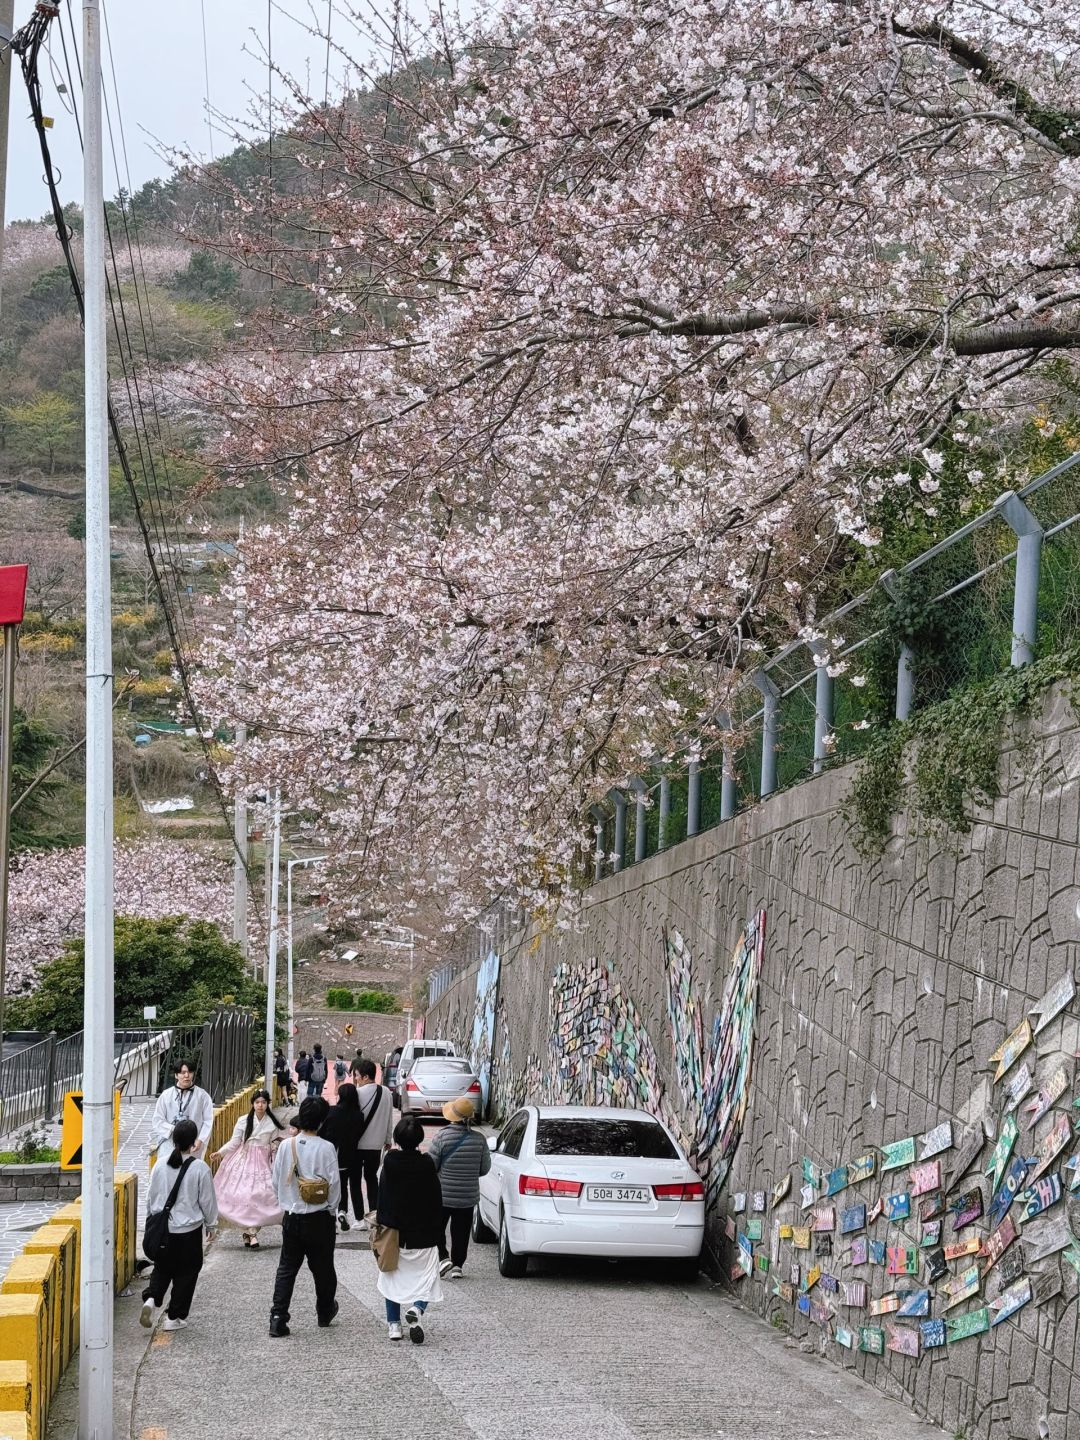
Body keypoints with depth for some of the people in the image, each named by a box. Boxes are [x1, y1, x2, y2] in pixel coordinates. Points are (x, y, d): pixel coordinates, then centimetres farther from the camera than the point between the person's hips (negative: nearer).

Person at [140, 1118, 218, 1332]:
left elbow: (150, 1198, 6)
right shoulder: (200, 1168, -13)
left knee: (162, 1268, 19)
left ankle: (151, 1298, -7)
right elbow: (207, 1200, -5)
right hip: (189, 1230, -3)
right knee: (186, 1273, 11)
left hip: (161, 1228, 3)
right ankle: (175, 1318, 14)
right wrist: (211, 1223, 10)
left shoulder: (160, 1166, -2)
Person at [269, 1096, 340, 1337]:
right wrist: (331, 1209, 6)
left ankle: (278, 1318, -4)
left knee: (286, 1267, 8)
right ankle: (325, 1313, 33)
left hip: (291, 1216, 2)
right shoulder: (326, 1148, -15)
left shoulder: (286, 1146, -6)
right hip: (319, 1217, -2)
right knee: (322, 1266, 16)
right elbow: (334, 1184, -11)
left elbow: (276, 1182, 1)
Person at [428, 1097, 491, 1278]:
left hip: (442, 1195, -3)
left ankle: (443, 1258, -1)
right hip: (469, 1196, 3)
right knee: (461, 1232, 14)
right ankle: (457, 1265, 15)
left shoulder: (442, 1137, -17)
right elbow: (485, 1168, 1)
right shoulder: (479, 1139, -7)